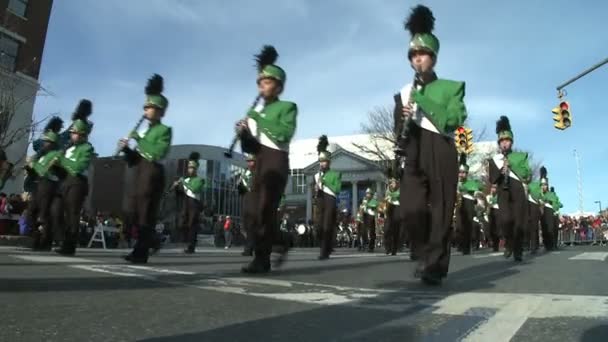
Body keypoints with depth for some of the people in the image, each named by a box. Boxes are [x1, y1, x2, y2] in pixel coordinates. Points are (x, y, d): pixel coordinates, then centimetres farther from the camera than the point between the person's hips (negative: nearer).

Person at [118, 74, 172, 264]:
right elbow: (134, 160, 19)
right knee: (137, 213, 10)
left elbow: (158, 153, -19)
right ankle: (138, 250, 18)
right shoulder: (146, 131, 20)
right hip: (141, 174, 9)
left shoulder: (164, 130, -2)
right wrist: (126, 149, 0)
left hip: (152, 174, -8)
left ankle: (141, 253, -4)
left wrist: (139, 139, -14)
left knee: (146, 214, -8)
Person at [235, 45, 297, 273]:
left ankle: (261, 259, -10)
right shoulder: (255, 111, 18)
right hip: (259, 162, 7)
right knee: (261, 210, 8)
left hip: (276, 161, -7)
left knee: (264, 210, -14)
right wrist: (243, 133, -6)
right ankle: (281, 244, 26)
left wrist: (258, 119, -15)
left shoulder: (287, 107, 3)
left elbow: (285, 133, -16)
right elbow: (250, 148, 15)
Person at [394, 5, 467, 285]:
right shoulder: (403, 93, 16)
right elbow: (399, 133, 14)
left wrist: (421, 97, -11)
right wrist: (403, 120, -10)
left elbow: (452, 121, -10)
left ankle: (435, 265, 5)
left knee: (441, 209, -3)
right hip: (414, 156, 2)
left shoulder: (452, 87, 7)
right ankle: (424, 254, 14)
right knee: (411, 209, -8)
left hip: (441, 154, -2)